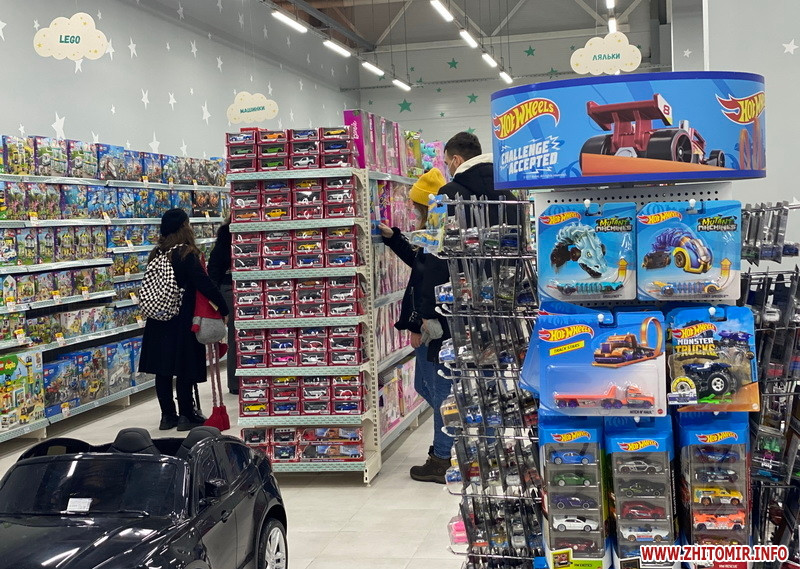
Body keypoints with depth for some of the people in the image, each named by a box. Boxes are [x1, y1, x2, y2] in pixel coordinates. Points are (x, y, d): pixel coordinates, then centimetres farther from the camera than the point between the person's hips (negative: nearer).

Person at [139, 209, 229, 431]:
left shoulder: (157, 254, 6)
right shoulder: (187, 254, -14)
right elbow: (205, 284, -19)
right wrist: (224, 309, -12)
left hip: (158, 323, 6)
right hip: (182, 322, -6)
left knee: (163, 369, 10)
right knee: (185, 369, 2)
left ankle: (167, 415, 17)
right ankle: (186, 416, 8)